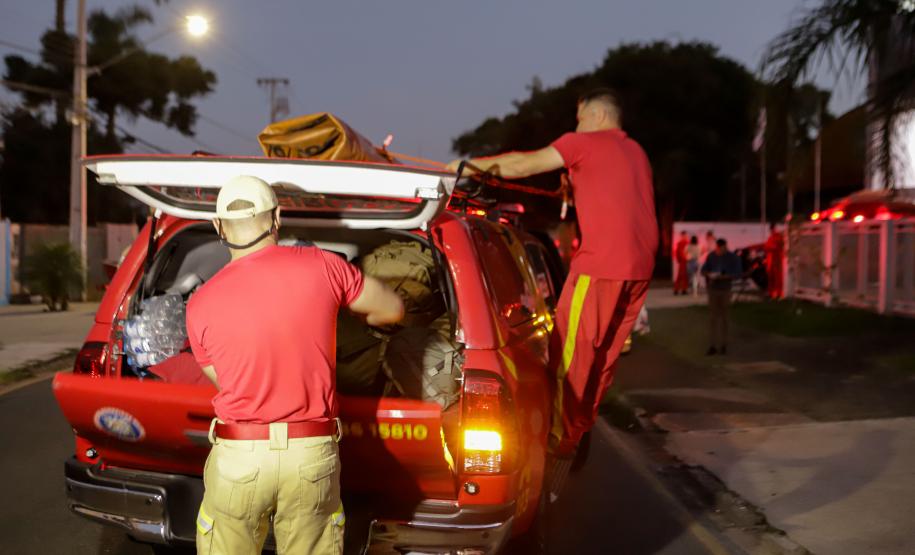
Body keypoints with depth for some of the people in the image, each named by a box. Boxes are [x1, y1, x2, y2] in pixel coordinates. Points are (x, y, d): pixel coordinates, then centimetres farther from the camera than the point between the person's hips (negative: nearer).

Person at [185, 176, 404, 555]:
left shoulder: (200, 303, -3)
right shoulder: (321, 267, -5)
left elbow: (222, 381, 10)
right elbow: (392, 309, 9)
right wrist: (360, 315, 30)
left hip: (238, 455, 0)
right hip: (313, 453, 1)